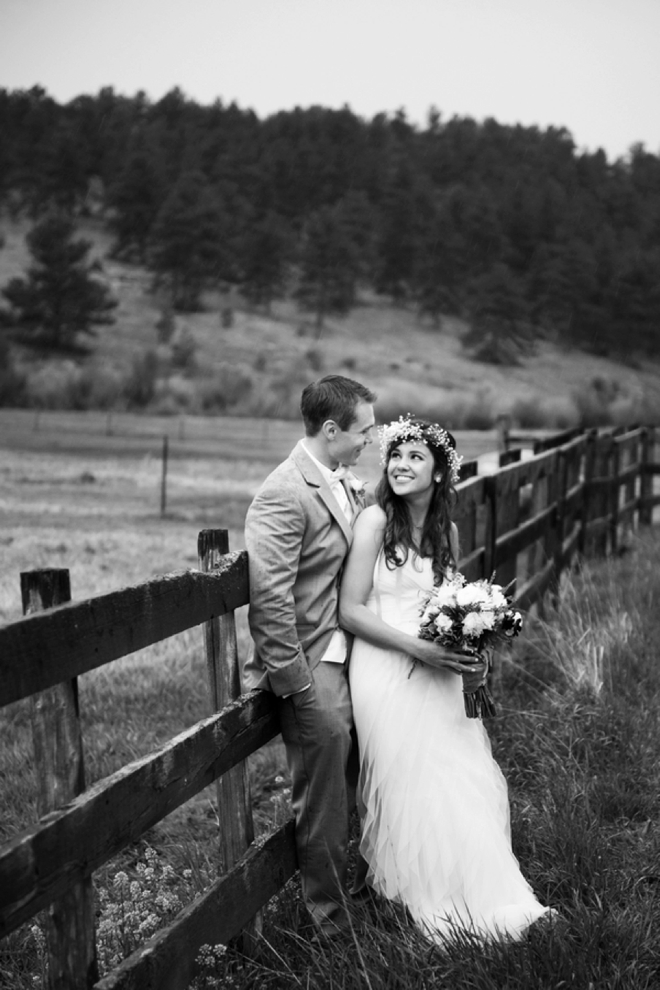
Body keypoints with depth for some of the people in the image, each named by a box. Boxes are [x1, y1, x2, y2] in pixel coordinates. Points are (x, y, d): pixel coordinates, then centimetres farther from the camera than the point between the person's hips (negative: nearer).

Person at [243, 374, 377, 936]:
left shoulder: (348, 486, 11)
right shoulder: (285, 494, -18)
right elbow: (270, 601, -22)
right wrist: (299, 687, -20)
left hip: (348, 659, 8)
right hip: (312, 668, -8)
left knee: (345, 794, 16)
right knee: (322, 802, 1)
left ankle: (342, 888, 32)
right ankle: (330, 921, 16)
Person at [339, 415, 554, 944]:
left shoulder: (447, 531, 9)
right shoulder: (375, 520, -9)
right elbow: (351, 611, -12)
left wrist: (470, 660, 1)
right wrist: (418, 648, -19)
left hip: (438, 677, 5)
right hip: (388, 675, -5)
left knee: (464, 785, 3)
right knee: (412, 789, -1)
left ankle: (483, 898, 16)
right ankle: (433, 907, 15)